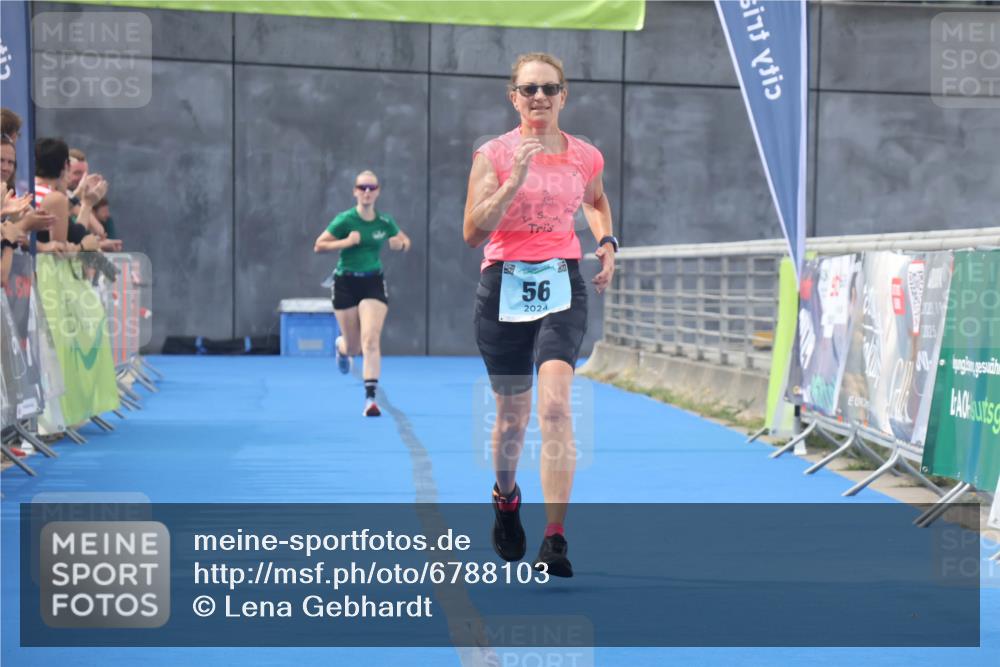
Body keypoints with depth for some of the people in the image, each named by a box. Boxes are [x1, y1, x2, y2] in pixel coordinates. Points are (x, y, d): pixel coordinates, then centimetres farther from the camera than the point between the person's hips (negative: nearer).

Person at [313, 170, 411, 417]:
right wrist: (346, 242, -23)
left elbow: (405, 241, 16)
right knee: (354, 348, 8)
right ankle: (341, 346, 48)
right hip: (346, 283, -1)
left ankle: (370, 397, -15)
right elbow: (319, 246, -9)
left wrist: (400, 243, -8)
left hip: (373, 283, 1)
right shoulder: (345, 220, -9)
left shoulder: (384, 222, -1)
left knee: (371, 341, -15)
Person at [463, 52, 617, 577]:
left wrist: (607, 242, 11)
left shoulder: (586, 157, 6)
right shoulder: (494, 154, -2)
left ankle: (554, 541, -20)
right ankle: (505, 497, 44)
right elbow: (472, 232, -11)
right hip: (504, 286, 0)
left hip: (562, 285, 0)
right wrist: (515, 181, -21)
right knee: (512, 413, 10)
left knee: (554, 404, -19)